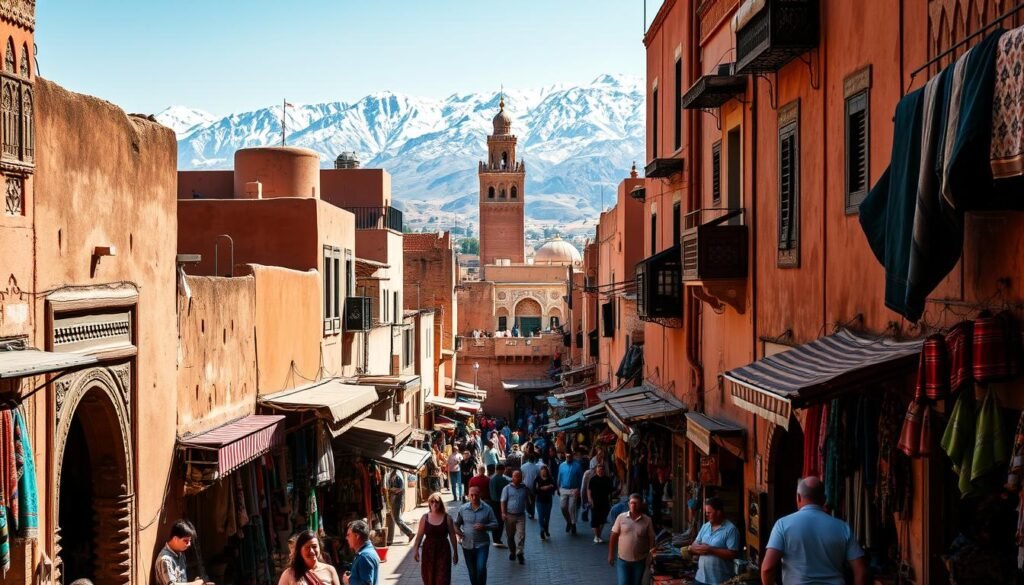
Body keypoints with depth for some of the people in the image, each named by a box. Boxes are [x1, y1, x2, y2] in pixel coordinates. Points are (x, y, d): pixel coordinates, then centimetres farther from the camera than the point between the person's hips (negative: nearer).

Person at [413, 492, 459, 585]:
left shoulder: (447, 518, -1)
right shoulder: (425, 517, 2)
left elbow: (452, 536, 2)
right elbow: (419, 535, 2)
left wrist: (455, 553, 4)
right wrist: (416, 550, -6)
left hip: (443, 551, -2)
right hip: (428, 550, 2)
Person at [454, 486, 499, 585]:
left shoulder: (487, 509, -5)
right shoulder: (463, 509, 0)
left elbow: (495, 524, -1)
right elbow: (456, 524, 12)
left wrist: (485, 527, -20)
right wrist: (458, 531, -9)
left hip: (482, 544, -2)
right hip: (467, 545, 2)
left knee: (481, 568, -16)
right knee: (472, 571, 12)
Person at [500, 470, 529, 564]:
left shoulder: (524, 488, 8)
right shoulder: (507, 488, 1)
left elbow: (528, 500, 21)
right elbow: (503, 501, -3)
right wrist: (503, 513, -12)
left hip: (521, 515, 1)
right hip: (509, 515, -1)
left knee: (521, 534, -12)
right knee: (510, 535, 8)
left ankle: (519, 553, -8)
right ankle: (512, 552, 24)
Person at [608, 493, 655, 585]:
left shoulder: (647, 520, -6)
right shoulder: (621, 517, -5)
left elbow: (651, 540, -2)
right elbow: (613, 537, 0)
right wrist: (611, 555, 0)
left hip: (639, 561, 1)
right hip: (622, 560, 0)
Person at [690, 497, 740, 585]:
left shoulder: (731, 529, -12)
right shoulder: (705, 526, 9)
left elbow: (732, 554, -19)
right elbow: (693, 547, 11)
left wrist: (711, 550, -21)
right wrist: (700, 549, -12)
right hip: (701, 578, 6)